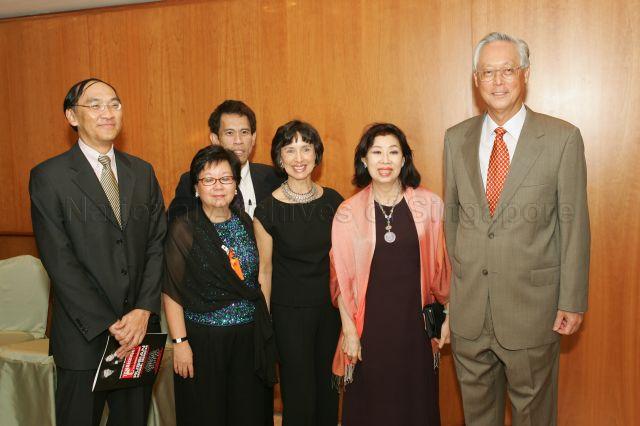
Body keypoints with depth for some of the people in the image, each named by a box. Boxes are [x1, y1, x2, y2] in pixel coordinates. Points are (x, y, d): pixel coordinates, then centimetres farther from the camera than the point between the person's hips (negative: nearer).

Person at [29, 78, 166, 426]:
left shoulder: (142, 172, 7)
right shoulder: (48, 177, -6)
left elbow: (157, 245, 3)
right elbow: (60, 262, -11)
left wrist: (144, 310, -9)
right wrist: (109, 325, -14)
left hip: (140, 331, 4)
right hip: (84, 337, -3)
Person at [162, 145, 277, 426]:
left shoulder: (245, 222, 5)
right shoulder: (184, 229, -9)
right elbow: (171, 292, -10)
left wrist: (264, 326, 9)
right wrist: (179, 342, -14)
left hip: (249, 338, 4)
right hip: (203, 339, -4)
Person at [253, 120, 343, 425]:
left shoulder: (332, 200, -1)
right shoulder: (268, 209, -11)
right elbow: (265, 270, -3)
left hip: (330, 306, 4)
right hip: (289, 311, -3)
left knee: (328, 389, 16)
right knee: (299, 398, 5)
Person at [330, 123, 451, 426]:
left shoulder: (429, 205, -3)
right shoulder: (348, 213, -5)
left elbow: (440, 265, 4)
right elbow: (342, 277, -2)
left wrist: (448, 317, 5)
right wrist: (349, 330, -3)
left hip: (416, 321, 1)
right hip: (369, 323, -1)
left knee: (416, 399, 14)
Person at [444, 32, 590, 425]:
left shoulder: (562, 138, -8)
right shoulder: (456, 139, 3)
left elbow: (574, 222, -7)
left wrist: (572, 301, -7)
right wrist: (455, 277, 10)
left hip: (532, 302, -3)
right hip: (467, 301, 3)